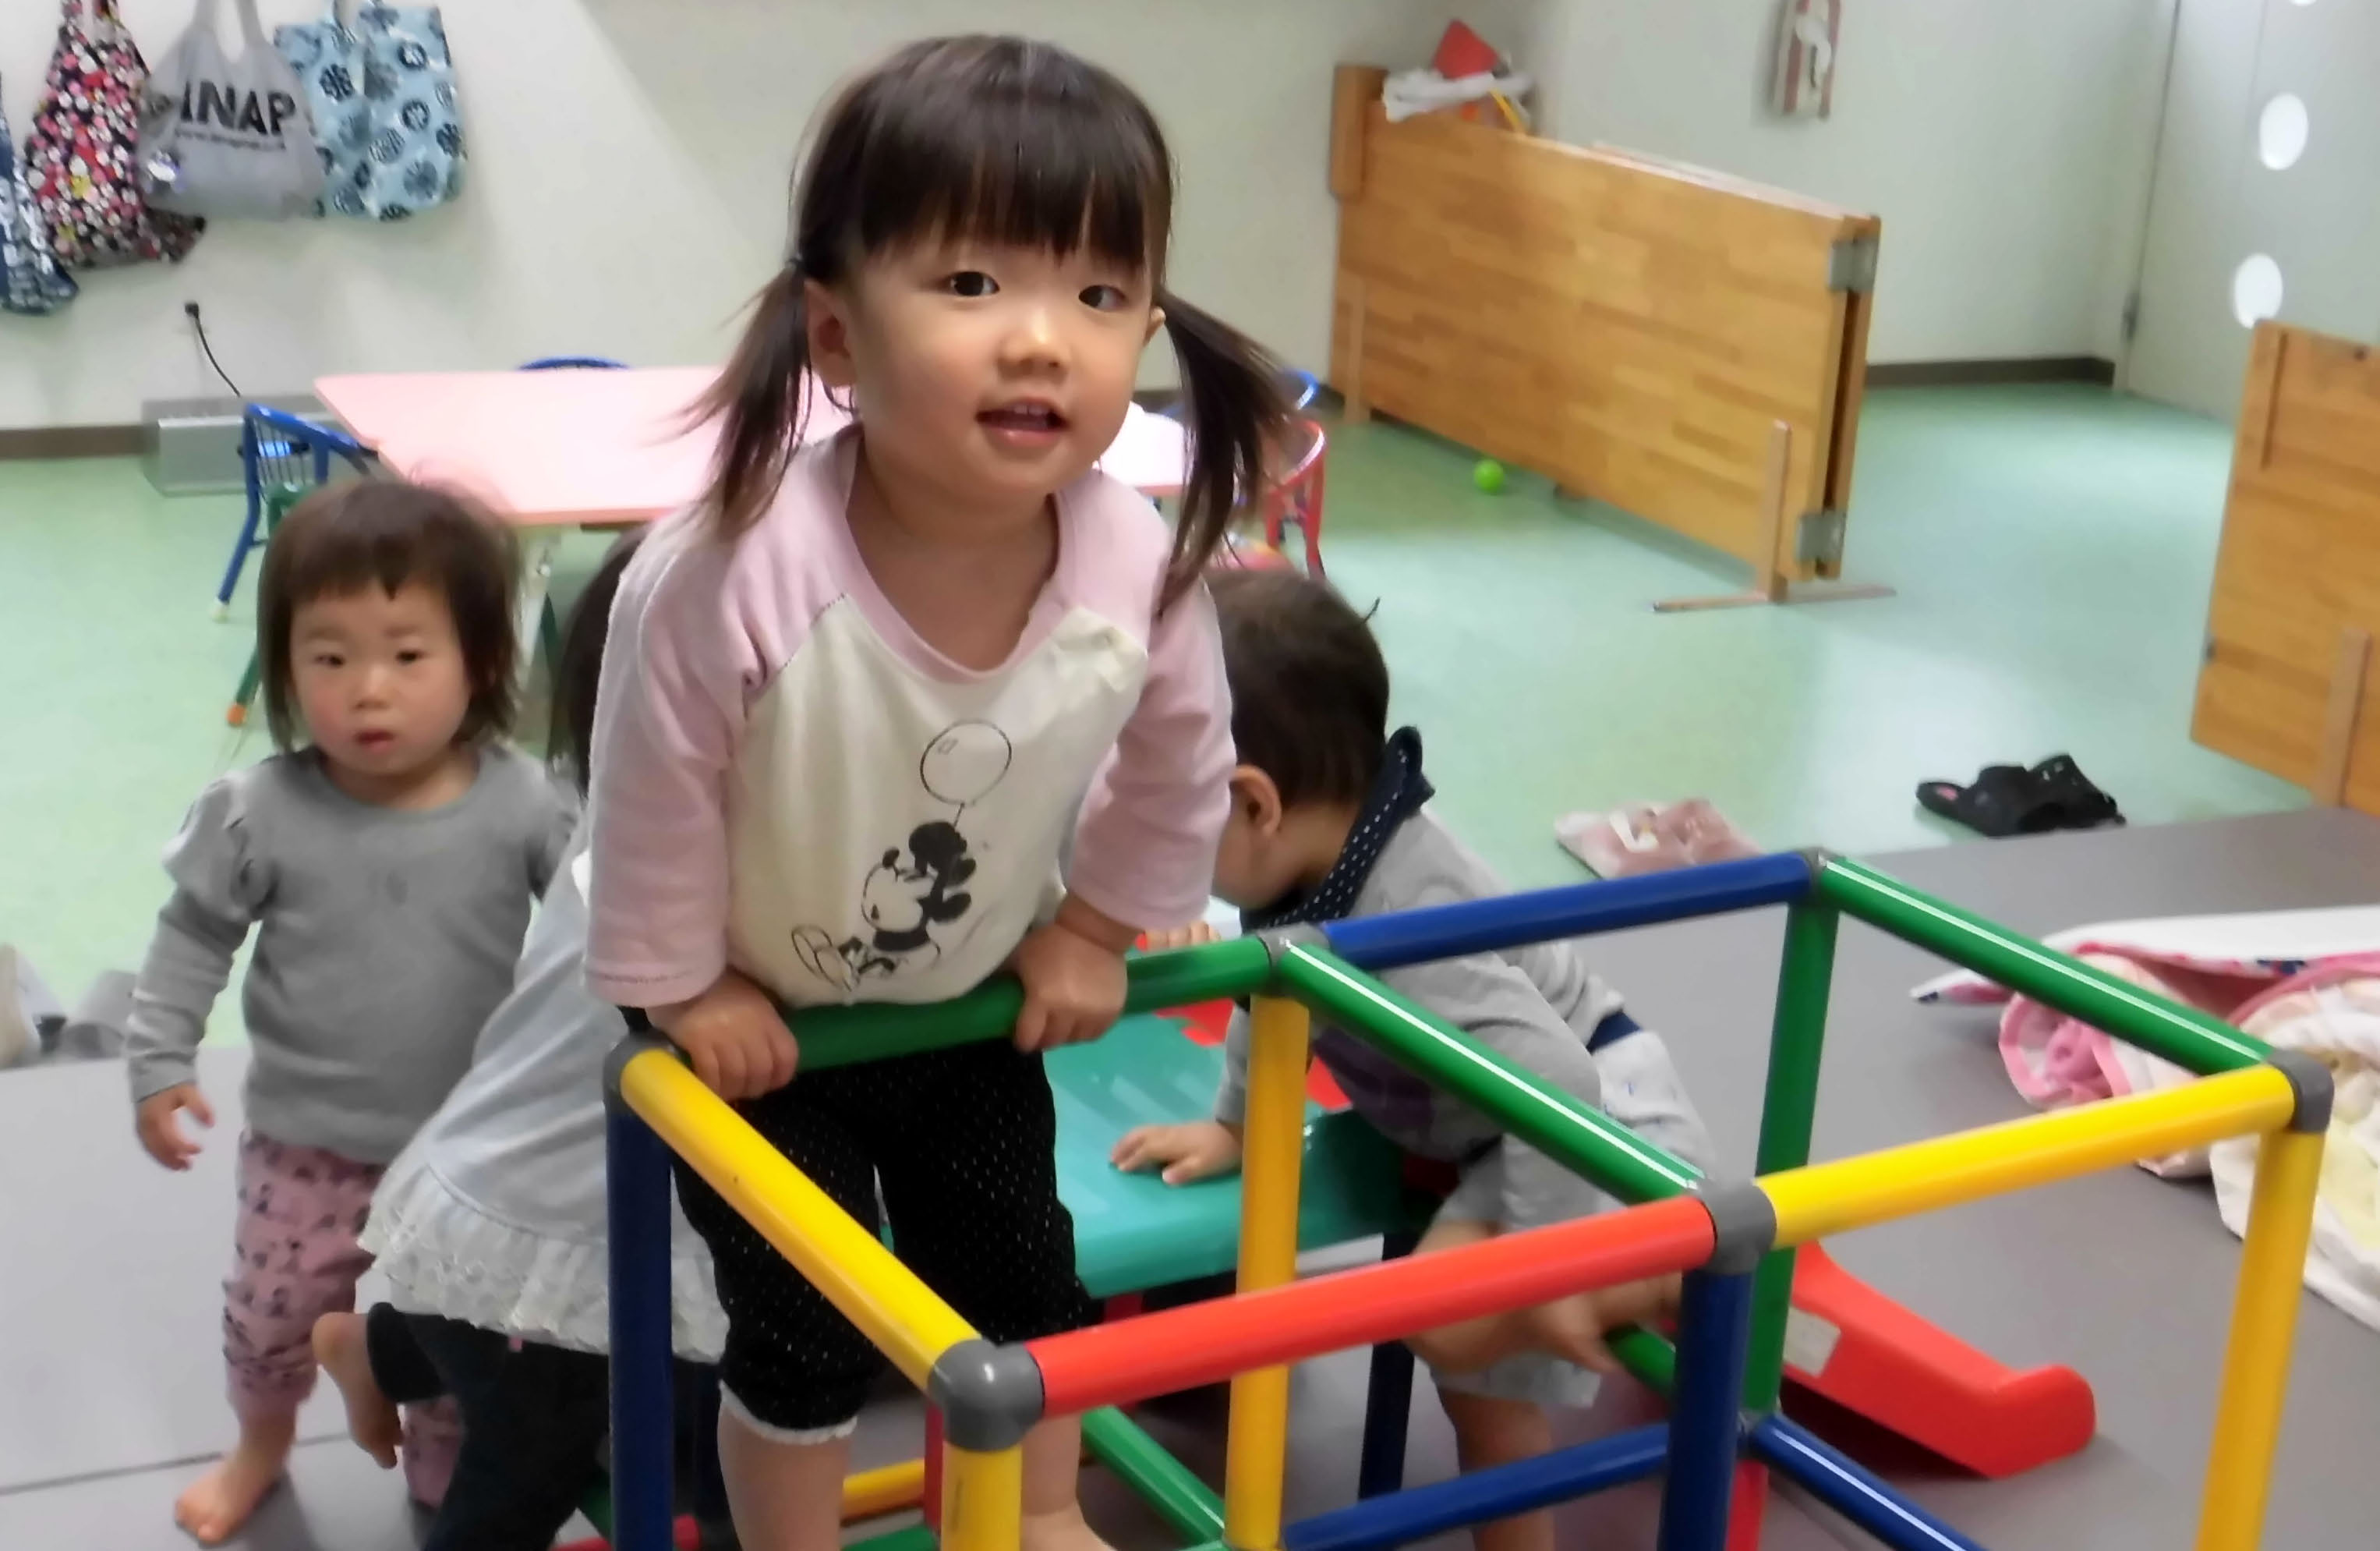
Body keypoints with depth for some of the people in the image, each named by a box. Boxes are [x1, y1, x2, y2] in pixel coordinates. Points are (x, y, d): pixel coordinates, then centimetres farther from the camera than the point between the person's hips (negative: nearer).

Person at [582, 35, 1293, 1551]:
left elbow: (1179, 766, -6)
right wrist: (685, 990, -11)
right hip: (755, 1015, -4)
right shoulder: (733, 571, -40)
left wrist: (1095, 931, 3)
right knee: (806, 1328, 6)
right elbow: (656, 794, -22)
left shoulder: (1141, 568, -29)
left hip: (972, 1002, 4)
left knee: (1025, 1277, 20)